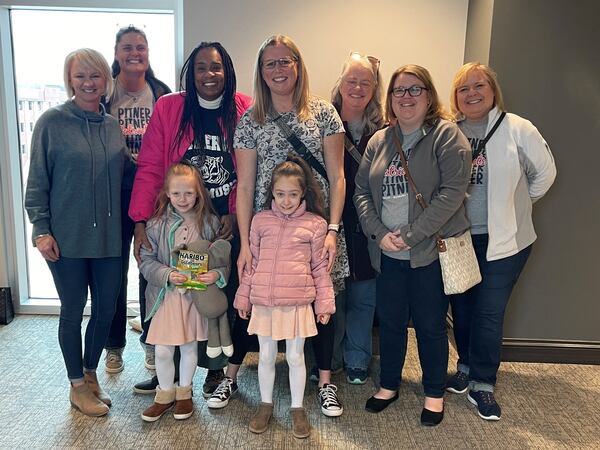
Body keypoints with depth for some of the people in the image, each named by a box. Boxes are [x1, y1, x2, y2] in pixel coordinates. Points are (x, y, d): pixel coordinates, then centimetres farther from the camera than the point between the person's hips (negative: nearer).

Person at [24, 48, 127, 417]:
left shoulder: (113, 125, 8)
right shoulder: (53, 122, -5)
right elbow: (37, 182, -4)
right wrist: (41, 229, -8)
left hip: (109, 236, 4)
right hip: (67, 238, -4)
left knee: (106, 308, 11)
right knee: (73, 311, 8)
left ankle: (91, 374, 34)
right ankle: (78, 386, 27)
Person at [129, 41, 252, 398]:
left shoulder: (245, 111, -2)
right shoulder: (168, 108, -2)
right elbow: (149, 169, -5)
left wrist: (236, 215, -8)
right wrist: (140, 222, -10)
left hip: (228, 224, 0)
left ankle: (216, 367, 28)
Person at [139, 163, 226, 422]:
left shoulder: (210, 222, -4)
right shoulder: (157, 223, -4)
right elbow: (146, 260, -3)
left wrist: (216, 274, -20)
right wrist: (167, 275, -19)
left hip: (197, 293, 0)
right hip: (166, 294, 0)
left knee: (189, 347, 13)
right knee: (162, 350, 4)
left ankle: (184, 392, 36)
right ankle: (165, 393, 29)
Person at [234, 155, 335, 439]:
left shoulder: (315, 223, -1)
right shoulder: (261, 220, 4)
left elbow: (320, 267, 3)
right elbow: (252, 262, 9)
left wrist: (325, 302, 1)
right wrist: (243, 297, 11)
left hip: (297, 303, -1)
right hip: (263, 302, 2)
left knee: (295, 357, 10)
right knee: (266, 356, 14)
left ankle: (297, 409, 28)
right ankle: (266, 405, 33)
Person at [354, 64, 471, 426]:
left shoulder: (447, 135, -5)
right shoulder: (379, 141, 10)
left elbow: (452, 192, -15)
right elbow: (361, 191, 7)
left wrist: (410, 235, -17)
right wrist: (379, 233, -8)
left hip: (431, 250, -4)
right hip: (387, 253, 4)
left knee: (431, 324, 8)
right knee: (390, 320, 14)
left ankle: (435, 393, 30)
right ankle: (389, 385, 34)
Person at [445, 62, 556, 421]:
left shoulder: (518, 129, -6)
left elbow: (545, 173, 5)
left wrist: (516, 206, 9)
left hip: (503, 240, -2)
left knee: (489, 312, 1)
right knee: (461, 308, 13)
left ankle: (483, 384, 18)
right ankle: (467, 367, 35)